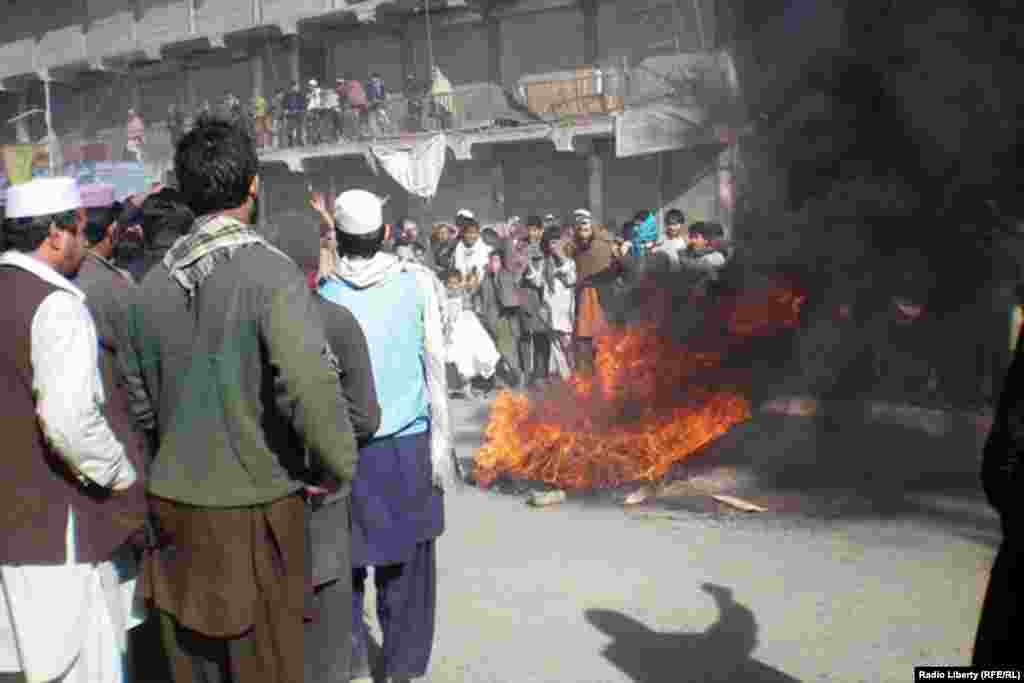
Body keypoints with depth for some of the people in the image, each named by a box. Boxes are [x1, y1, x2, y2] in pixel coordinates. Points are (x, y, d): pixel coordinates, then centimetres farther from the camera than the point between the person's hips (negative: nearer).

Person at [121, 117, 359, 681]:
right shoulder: (270, 273, -16)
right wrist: (339, 466, -14)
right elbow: (311, 386, -29)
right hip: (254, 512, -5)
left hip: (174, 506, 6)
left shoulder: (152, 285, 2)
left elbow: (140, 405, 9)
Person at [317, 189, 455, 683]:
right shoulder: (418, 282, -2)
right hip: (409, 442, 0)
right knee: (406, 563, 11)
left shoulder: (324, 296, -2)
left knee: (346, 559, 15)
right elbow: (435, 368, -3)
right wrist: (441, 443, 2)